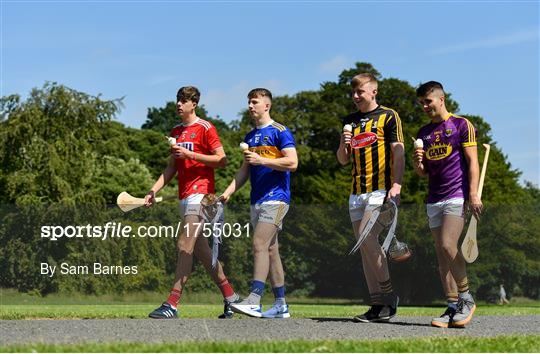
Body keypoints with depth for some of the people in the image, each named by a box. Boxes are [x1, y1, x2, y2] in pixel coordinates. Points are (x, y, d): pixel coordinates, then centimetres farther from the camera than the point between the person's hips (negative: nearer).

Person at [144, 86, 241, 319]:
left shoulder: (205, 128, -4)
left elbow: (222, 160, -9)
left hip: (200, 192, -8)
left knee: (185, 245, -16)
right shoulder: (176, 132, 18)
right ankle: (230, 296, 19)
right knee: (200, 249, 9)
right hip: (184, 195, 8)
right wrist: (154, 191, 11)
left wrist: (190, 154, -15)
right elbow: (171, 168, 22)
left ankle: (172, 304, -21)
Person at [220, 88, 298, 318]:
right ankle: (281, 305, 10)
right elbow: (244, 171, 20)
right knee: (270, 249, 7)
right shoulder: (250, 137, 19)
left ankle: (254, 300, -25)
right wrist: (228, 192, 7)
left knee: (259, 244, -19)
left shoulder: (280, 131, -4)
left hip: (276, 197, -8)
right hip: (257, 200, 8)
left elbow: (292, 162, -14)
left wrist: (261, 160, -17)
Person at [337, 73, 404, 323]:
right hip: (357, 192, 7)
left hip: (381, 189, -7)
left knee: (367, 237, -21)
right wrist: (343, 144, -2)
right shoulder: (350, 121, 18)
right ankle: (378, 305, 5)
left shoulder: (388, 116, 0)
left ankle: (389, 295, -8)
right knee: (365, 246, 3)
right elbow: (343, 160, 19)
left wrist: (397, 185, -15)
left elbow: (398, 153, -5)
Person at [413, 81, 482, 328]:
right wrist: (417, 162, -4)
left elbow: (472, 161, -5)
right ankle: (453, 307, 3)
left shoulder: (461, 125, 0)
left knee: (447, 245, -19)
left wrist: (473, 194, -14)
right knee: (441, 253, 2)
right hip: (434, 200, 7)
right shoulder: (423, 133, 17)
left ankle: (466, 298, -5)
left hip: (457, 196, -6)